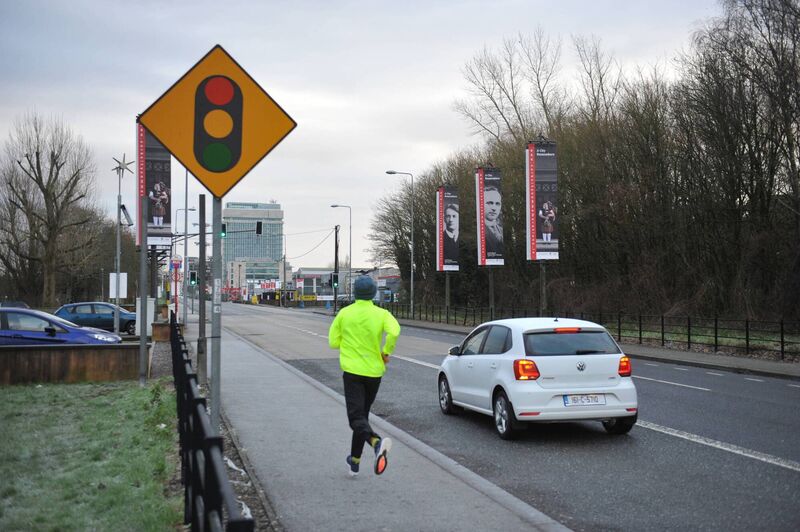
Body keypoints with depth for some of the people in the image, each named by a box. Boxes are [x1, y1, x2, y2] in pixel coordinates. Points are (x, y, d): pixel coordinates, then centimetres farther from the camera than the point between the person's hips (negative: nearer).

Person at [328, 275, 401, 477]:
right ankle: (355, 460, 28)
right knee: (362, 414, 19)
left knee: (357, 418, -9)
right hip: (374, 372, 2)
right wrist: (386, 352, -8)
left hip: (352, 371, -2)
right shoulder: (382, 314, -3)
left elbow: (333, 342, 3)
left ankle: (377, 442, -39)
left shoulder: (344, 313, -1)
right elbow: (394, 331, -24)